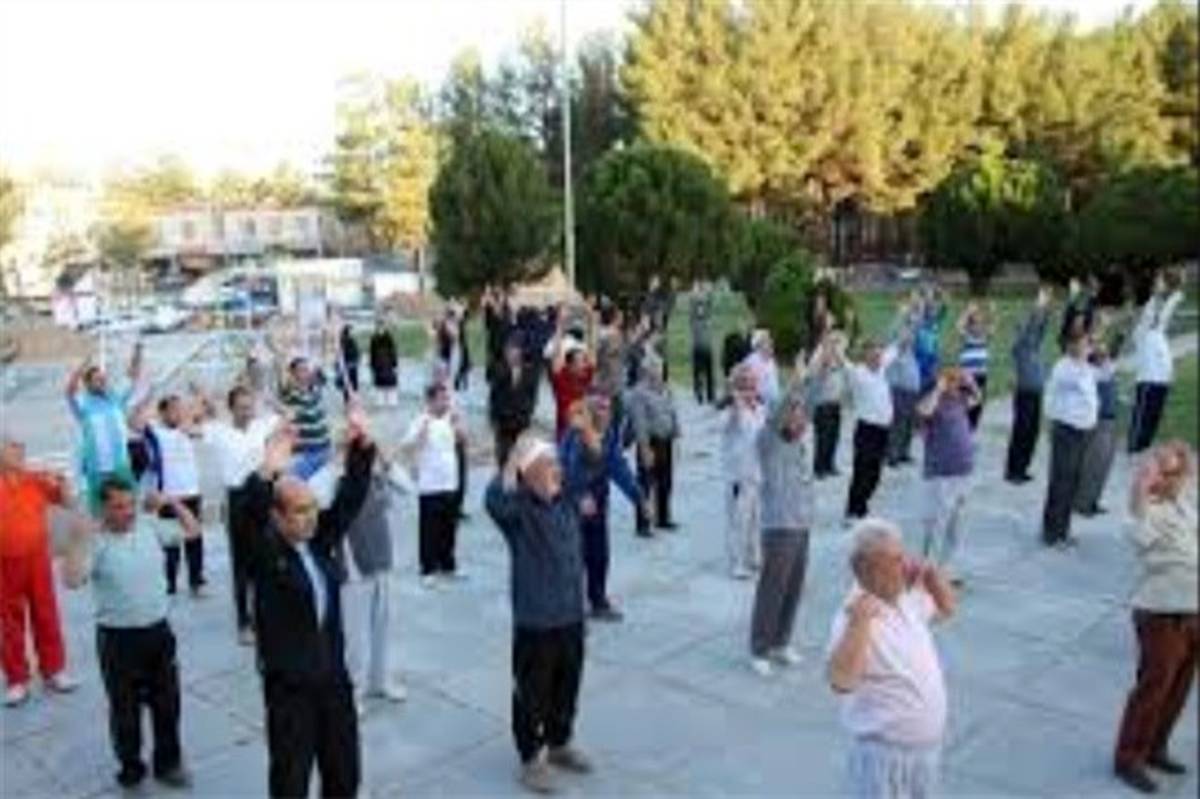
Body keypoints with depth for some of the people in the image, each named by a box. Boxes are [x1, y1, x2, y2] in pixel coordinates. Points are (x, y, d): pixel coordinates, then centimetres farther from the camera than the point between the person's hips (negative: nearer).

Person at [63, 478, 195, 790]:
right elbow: (72, 580, -27)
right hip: (117, 637, -4)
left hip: (158, 630, 4)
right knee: (125, 708, 11)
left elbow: (192, 529, 11)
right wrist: (77, 541, -30)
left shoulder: (150, 526, -1)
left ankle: (168, 763, 34)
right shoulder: (95, 542, -14)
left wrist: (173, 503, 0)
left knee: (167, 702, 15)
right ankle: (130, 766, 32)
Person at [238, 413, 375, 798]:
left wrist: (363, 446, -16)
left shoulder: (322, 539, 1)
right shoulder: (264, 552, -14)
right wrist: (266, 475, -52)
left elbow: (350, 498, -2)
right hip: (289, 687, -5)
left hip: (334, 679, 5)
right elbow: (249, 516, -34)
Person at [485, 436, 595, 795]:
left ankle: (559, 744, 42)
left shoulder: (567, 500, 2)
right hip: (535, 620, -6)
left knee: (567, 686, 21)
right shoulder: (517, 508, -18)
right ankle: (531, 758, 26)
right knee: (532, 692, 8)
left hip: (571, 614, 7)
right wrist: (513, 461, -43)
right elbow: (494, 500, -40)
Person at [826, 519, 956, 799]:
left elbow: (945, 608, 22)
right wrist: (858, 624, -43)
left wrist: (932, 574, 3)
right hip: (884, 752, -8)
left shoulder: (908, 598, 1)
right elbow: (841, 681, -37)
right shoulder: (855, 616, -25)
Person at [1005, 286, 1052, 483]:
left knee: (1032, 432, 9)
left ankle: (1022, 469, 17)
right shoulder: (1019, 347, -7)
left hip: (1036, 394, 8)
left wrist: (1046, 308, 5)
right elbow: (1028, 327, -17)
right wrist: (1038, 306, -19)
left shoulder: (1035, 347, 13)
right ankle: (1012, 471, 1)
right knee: (1020, 433, -5)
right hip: (1025, 394, -8)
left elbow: (1042, 326, 13)